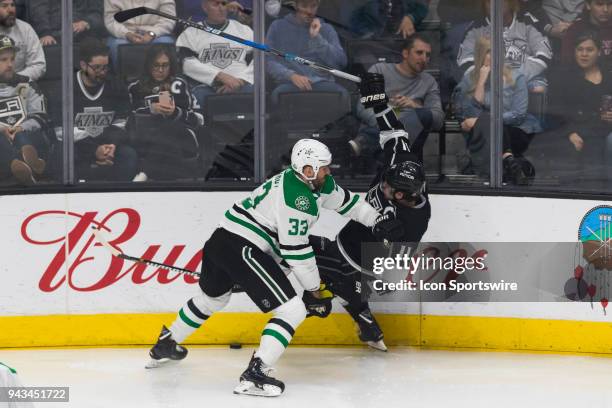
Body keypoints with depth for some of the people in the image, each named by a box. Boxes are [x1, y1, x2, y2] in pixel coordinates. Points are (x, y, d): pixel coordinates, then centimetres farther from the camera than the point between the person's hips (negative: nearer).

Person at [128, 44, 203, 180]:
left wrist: (175, 112, -13)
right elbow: (127, 117, 4)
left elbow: (196, 119, 7)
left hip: (176, 134, -1)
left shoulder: (179, 85, 13)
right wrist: (151, 110, -11)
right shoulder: (136, 88, 16)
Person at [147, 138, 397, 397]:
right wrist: (314, 290, -7)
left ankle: (165, 345, 51)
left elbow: (345, 201, 25)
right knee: (293, 310, -11)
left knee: (212, 298, 35)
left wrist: (377, 221, 21)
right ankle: (254, 375, -18)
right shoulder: (297, 196, -18)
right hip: (243, 249, -11)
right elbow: (295, 250, -15)